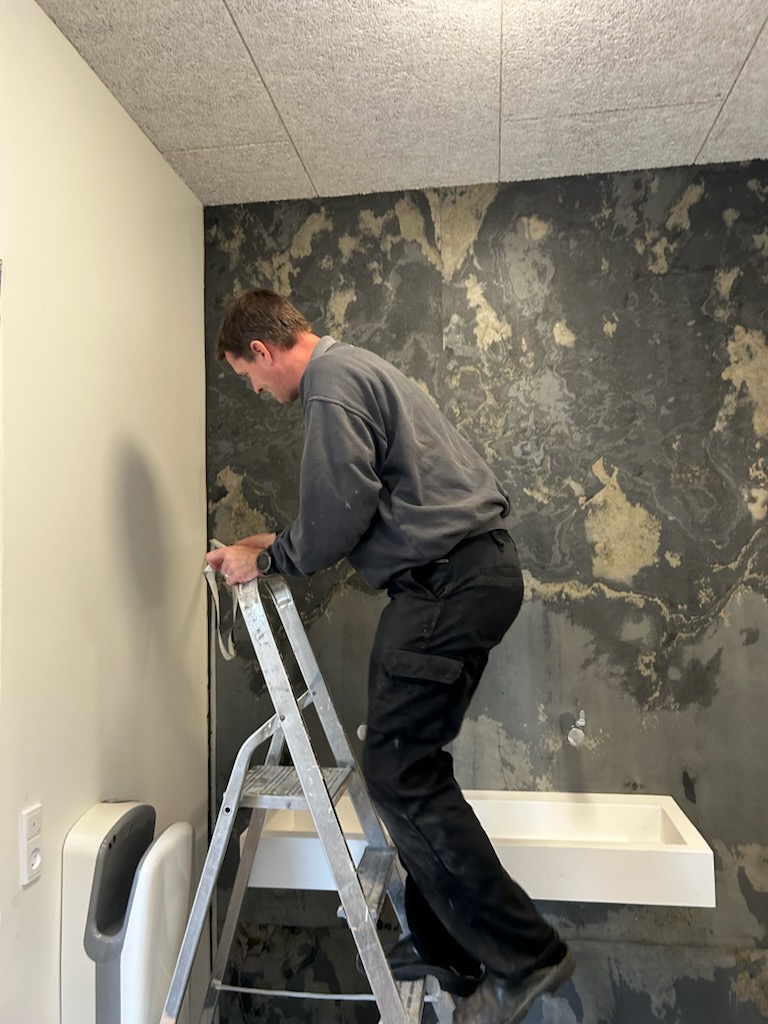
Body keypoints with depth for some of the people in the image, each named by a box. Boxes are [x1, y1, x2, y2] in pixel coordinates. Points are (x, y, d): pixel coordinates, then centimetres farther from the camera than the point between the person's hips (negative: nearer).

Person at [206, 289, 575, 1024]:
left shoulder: (332, 384, -9)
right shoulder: (354, 369, 23)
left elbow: (340, 514, -16)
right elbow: (352, 506, 25)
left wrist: (267, 559, 0)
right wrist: (276, 546, 22)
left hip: (449, 581, -11)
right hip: (473, 570, 11)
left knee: (397, 770, -6)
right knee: (409, 763, 14)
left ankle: (524, 954, 7)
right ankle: (445, 947, 27)